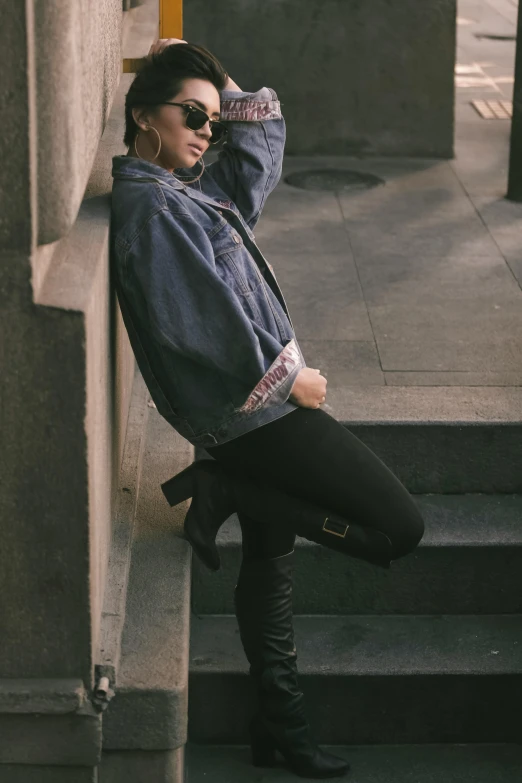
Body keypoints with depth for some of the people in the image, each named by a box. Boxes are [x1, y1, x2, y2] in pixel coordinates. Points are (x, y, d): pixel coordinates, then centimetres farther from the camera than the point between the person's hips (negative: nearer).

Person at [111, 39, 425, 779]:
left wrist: (220, 84, 12)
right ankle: (220, 492, -5)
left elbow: (263, 135, 25)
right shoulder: (152, 206, -17)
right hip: (251, 408, -10)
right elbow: (204, 326, -23)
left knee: (270, 557, 15)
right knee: (398, 525, -8)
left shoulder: (192, 190, 13)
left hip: (255, 406, 10)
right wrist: (287, 378, -12)